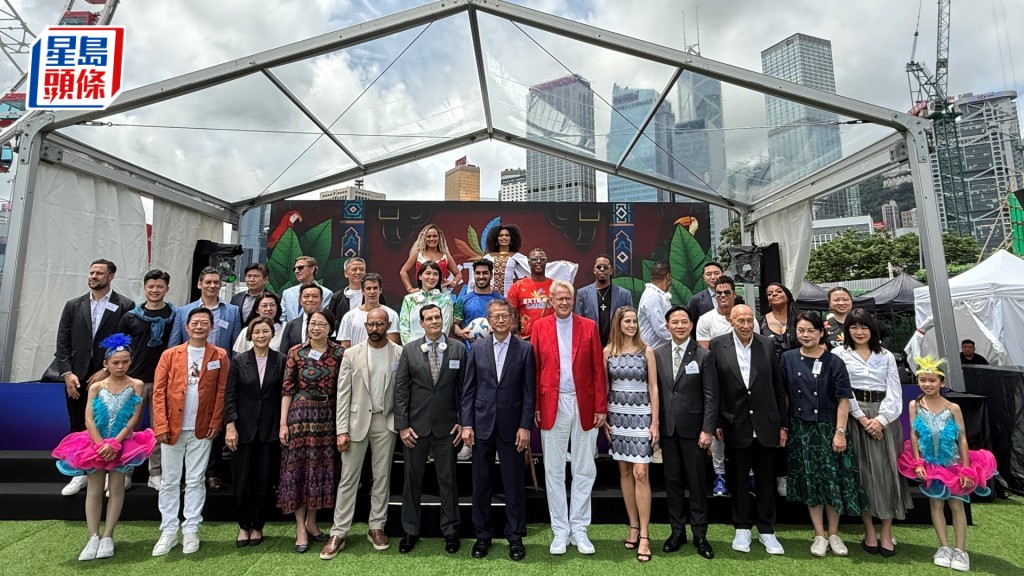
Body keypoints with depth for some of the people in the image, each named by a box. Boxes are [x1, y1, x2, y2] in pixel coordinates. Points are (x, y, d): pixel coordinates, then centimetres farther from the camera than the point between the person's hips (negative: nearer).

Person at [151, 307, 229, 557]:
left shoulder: (220, 356, 1)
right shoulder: (170, 355, 2)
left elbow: (221, 392, -1)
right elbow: (159, 392, -1)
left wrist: (215, 423, -7)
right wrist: (161, 426, -8)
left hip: (202, 430, -1)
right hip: (173, 428, 1)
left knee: (195, 481, 8)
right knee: (169, 482, 8)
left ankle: (191, 531, 17)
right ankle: (168, 532, 19)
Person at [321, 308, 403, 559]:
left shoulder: (400, 353, -3)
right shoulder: (351, 354, -2)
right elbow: (343, 394, -3)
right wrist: (341, 430, -7)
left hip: (386, 422, 0)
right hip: (357, 420, 0)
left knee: (382, 477, 10)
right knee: (348, 478, 6)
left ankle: (376, 527, 24)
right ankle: (338, 533, 16)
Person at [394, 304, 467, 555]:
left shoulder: (458, 349, -1)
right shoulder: (409, 350, 0)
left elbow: (464, 387, 1)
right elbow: (401, 389, -1)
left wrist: (463, 421, -2)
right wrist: (402, 425, -5)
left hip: (446, 426, 0)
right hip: (416, 426, 1)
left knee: (448, 480, 9)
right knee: (412, 479, 12)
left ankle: (450, 530, 26)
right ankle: (410, 531, 29)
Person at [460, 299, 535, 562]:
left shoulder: (525, 349, -2)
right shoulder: (477, 349, 3)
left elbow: (529, 391, -3)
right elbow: (469, 390, 4)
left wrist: (525, 426, -8)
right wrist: (466, 424, -1)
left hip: (511, 427, -2)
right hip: (482, 425, 2)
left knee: (514, 485, 8)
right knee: (481, 484, 12)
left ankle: (515, 537, 24)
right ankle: (482, 535, 28)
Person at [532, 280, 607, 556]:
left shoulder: (589, 326, 3)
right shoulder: (540, 327, 3)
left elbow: (598, 369, 1)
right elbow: (535, 369, 1)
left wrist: (601, 407, -3)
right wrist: (535, 406, -5)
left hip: (584, 405, 0)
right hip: (552, 406, 0)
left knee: (584, 471, 10)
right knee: (554, 471, 9)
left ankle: (579, 530, 25)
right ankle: (560, 531, 23)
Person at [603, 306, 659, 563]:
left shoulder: (646, 351, -1)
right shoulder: (608, 351, 2)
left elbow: (653, 388, -1)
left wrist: (655, 423, -5)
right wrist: (603, 418, 3)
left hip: (641, 415, -2)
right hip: (616, 415, 2)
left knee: (640, 473, -6)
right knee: (624, 471, 10)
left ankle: (644, 534, 3)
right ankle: (634, 526, 22)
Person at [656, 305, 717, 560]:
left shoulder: (704, 355, -5)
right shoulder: (658, 354, 4)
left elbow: (711, 396, -6)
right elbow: (656, 391, 5)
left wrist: (708, 430, -10)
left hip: (693, 428, -3)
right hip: (667, 428, 3)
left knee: (697, 483, 7)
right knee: (672, 481, 12)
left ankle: (699, 534, 22)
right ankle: (677, 530, 26)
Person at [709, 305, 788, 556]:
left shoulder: (767, 344, -1)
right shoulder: (717, 345, -6)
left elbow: (779, 387, 3)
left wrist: (783, 424, 3)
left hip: (765, 425, 1)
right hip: (735, 426, -1)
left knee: (766, 480, 13)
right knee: (738, 479, 12)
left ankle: (766, 530, 29)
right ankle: (742, 528, 28)